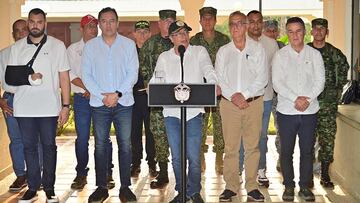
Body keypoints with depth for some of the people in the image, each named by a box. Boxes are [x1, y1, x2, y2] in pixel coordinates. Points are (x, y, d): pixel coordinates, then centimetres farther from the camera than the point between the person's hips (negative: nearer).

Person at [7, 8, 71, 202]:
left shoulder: (57, 46, 4)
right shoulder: (17, 47, 9)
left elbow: (64, 77, 1)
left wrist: (66, 105, -5)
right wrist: (28, 78, -12)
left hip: (49, 107, -2)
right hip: (24, 107, 2)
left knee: (49, 146, 4)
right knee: (29, 147, 7)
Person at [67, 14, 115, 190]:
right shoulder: (73, 49, 9)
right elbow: (70, 74, 0)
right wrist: (88, 88, -11)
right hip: (82, 98, 0)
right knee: (82, 138, 1)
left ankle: (107, 174, 9)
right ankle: (81, 174, 11)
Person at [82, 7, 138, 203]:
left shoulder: (128, 44, 4)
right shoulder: (90, 46, 6)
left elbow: (132, 73, -1)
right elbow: (86, 74, 2)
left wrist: (118, 94, -12)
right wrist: (102, 95, -9)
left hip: (123, 102, 0)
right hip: (99, 103, 1)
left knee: (125, 145, 1)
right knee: (100, 145, 5)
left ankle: (125, 187, 9)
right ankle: (101, 187, 14)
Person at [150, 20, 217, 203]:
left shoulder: (199, 52, 6)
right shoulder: (164, 57, 12)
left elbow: (209, 72, -4)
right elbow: (156, 81, 8)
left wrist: (214, 85, -24)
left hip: (193, 112, -2)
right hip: (171, 113, 2)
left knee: (193, 157, -2)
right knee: (176, 157, 7)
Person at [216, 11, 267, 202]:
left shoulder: (257, 49, 7)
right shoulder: (223, 51, 12)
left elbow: (262, 78, -1)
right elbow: (219, 78, 5)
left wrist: (244, 95, -10)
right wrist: (233, 96, -10)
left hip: (253, 102, -1)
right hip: (229, 103, 1)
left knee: (252, 146, 2)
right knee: (230, 147, 0)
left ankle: (251, 186, 10)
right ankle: (231, 186, 9)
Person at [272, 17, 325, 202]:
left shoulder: (315, 54, 5)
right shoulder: (280, 55, 1)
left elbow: (320, 81, 1)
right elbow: (277, 83, -6)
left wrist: (307, 98, -14)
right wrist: (295, 99, -17)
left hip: (310, 111, 1)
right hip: (286, 110, -1)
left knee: (307, 150, 8)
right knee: (286, 151, 6)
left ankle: (305, 186, 20)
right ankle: (289, 186, 19)